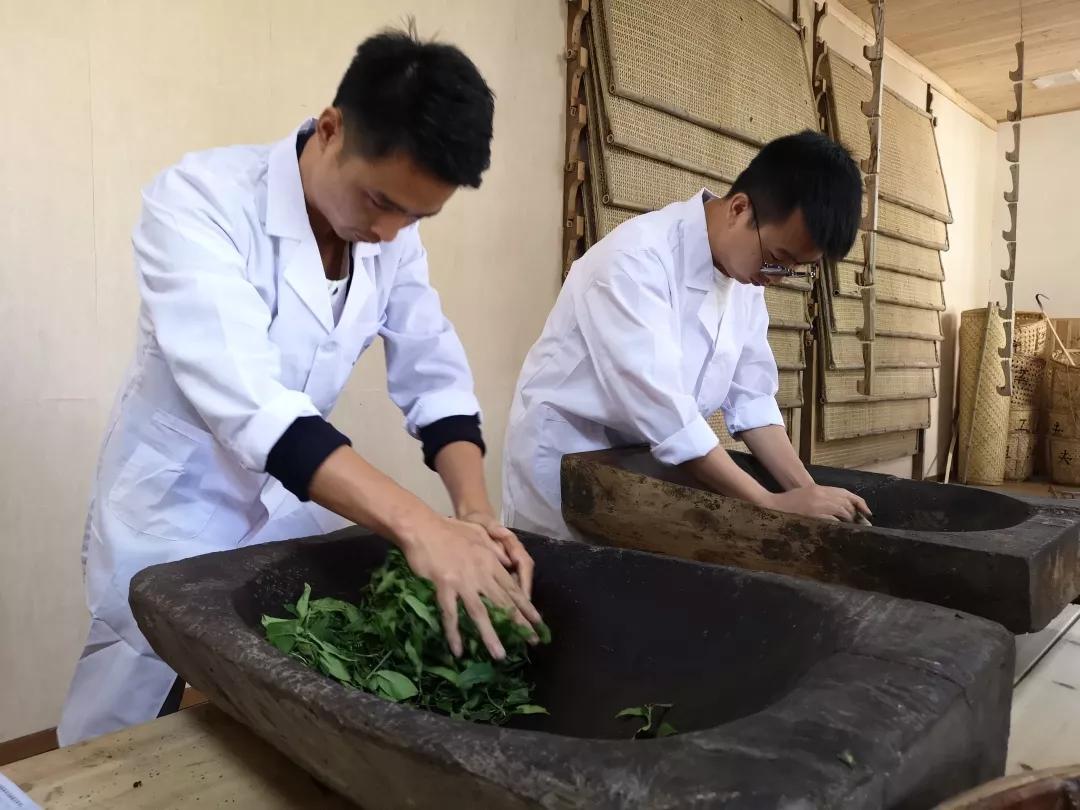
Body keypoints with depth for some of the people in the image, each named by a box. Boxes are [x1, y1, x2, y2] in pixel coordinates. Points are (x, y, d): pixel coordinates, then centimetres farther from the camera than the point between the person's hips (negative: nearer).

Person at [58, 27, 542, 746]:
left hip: (297, 507, 5)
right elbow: (245, 399, -36)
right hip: (174, 514, -4)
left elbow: (434, 378, -7)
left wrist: (475, 510, -24)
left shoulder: (393, 233, -7)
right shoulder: (197, 201, -25)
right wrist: (418, 526, -45)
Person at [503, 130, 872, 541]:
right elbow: (659, 405, -33)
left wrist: (806, 490, -11)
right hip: (568, 454, -6)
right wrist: (772, 505, -28)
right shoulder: (635, 259, -27)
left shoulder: (745, 270, -2)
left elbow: (750, 394, 0)